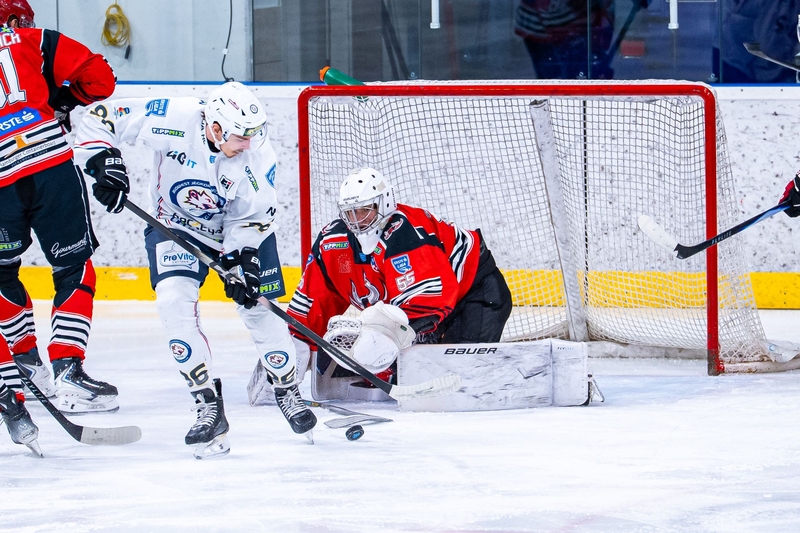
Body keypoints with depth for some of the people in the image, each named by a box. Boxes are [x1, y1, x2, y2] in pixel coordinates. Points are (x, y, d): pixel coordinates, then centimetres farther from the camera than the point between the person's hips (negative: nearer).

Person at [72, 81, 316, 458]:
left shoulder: (257, 157, -24)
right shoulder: (172, 119, -30)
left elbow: (253, 218, -14)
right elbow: (100, 118, -24)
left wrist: (241, 261, -26)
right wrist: (103, 161, -36)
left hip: (239, 230, 1)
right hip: (174, 225, -1)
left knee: (258, 308, -1)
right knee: (174, 301, -21)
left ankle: (287, 390, 25)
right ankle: (208, 404, -16)